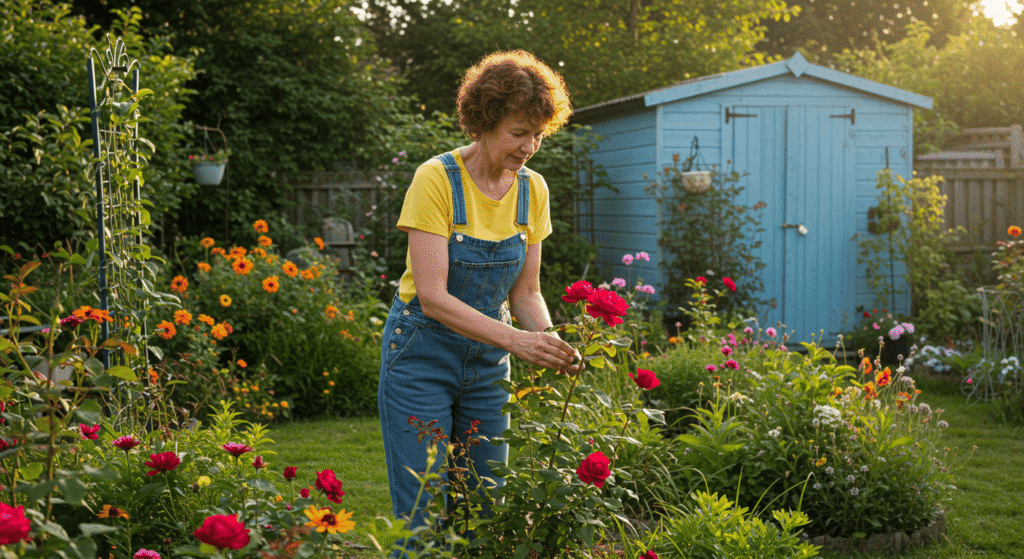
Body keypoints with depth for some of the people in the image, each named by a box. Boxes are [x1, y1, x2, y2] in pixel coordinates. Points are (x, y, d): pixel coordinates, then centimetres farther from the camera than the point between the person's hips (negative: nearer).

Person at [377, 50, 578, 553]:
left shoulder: (532, 190, -1)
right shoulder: (436, 180, -19)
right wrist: (514, 340, -33)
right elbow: (432, 297, -24)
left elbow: (525, 291, 4)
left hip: (487, 362, 6)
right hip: (423, 355, -5)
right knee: (425, 515, -4)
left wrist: (548, 338, -17)